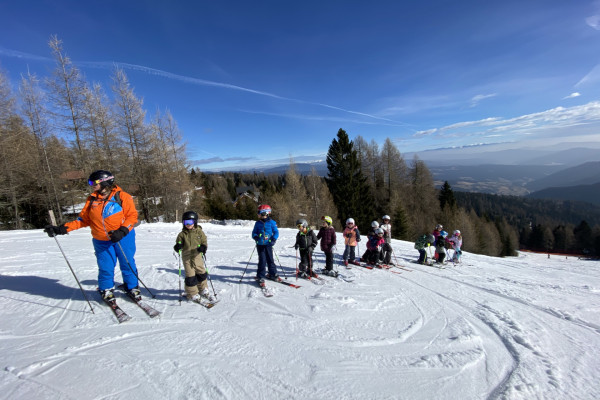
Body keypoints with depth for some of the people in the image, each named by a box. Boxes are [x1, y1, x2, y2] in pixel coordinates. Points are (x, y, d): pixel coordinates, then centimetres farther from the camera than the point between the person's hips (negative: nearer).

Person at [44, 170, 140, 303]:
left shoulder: (122, 197, -9)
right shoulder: (91, 199, 6)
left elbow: (132, 216, -11)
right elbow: (83, 220, 10)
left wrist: (122, 231, -22)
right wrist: (63, 228, 0)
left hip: (123, 238, -3)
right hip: (102, 241, 4)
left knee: (127, 265, 5)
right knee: (105, 267, 7)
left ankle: (132, 288, 25)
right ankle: (106, 291, 31)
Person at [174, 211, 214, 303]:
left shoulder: (200, 232, 0)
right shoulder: (182, 234, -2)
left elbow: (204, 241, -1)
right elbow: (179, 243, 0)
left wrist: (203, 247, -23)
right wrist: (178, 246, -23)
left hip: (197, 256, 2)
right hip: (187, 257, -2)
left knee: (202, 274, 13)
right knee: (190, 276, 0)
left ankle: (203, 290, 34)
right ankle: (192, 294, 17)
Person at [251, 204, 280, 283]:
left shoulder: (272, 222, -2)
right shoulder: (258, 223, 5)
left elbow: (276, 232, 0)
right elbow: (254, 232, 9)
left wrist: (273, 240, -15)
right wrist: (255, 237, -13)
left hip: (268, 244, -1)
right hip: (260, 244, 1)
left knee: (270, 259, 9)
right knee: (262, 260, -1)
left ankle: (272, 274, 25)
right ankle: (260, 276, 10)